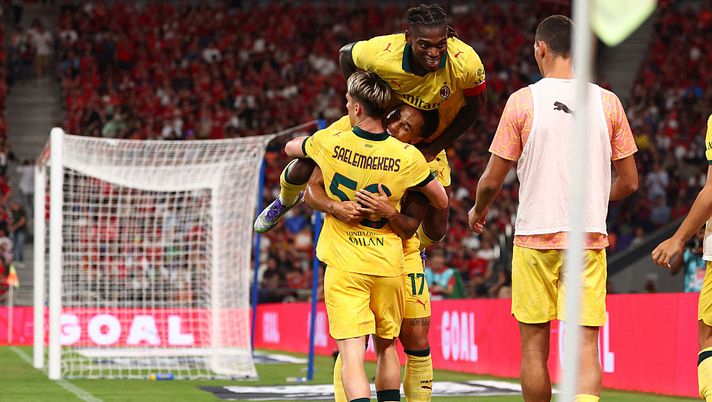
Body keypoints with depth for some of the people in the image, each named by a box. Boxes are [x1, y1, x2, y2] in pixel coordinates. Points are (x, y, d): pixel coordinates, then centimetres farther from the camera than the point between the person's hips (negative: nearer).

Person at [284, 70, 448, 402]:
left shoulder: (329, 143, -8)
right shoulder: (407, 156, -7)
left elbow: (290, 147, 15)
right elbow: (441, 201, 6)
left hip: (344, 266, -2)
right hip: (388, 264, 2)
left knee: (352, 353, -9)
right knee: (386, 347, 20)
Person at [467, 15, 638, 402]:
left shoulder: (523, 101, -4)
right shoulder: (608, 102, 2)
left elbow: (491, 181, 0)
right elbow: (628, 182, 8)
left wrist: (478, 211, 21)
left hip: (535, 236, -1)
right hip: (589, 238, 1)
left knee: (534, 345, 10)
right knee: (585, 345, -3)